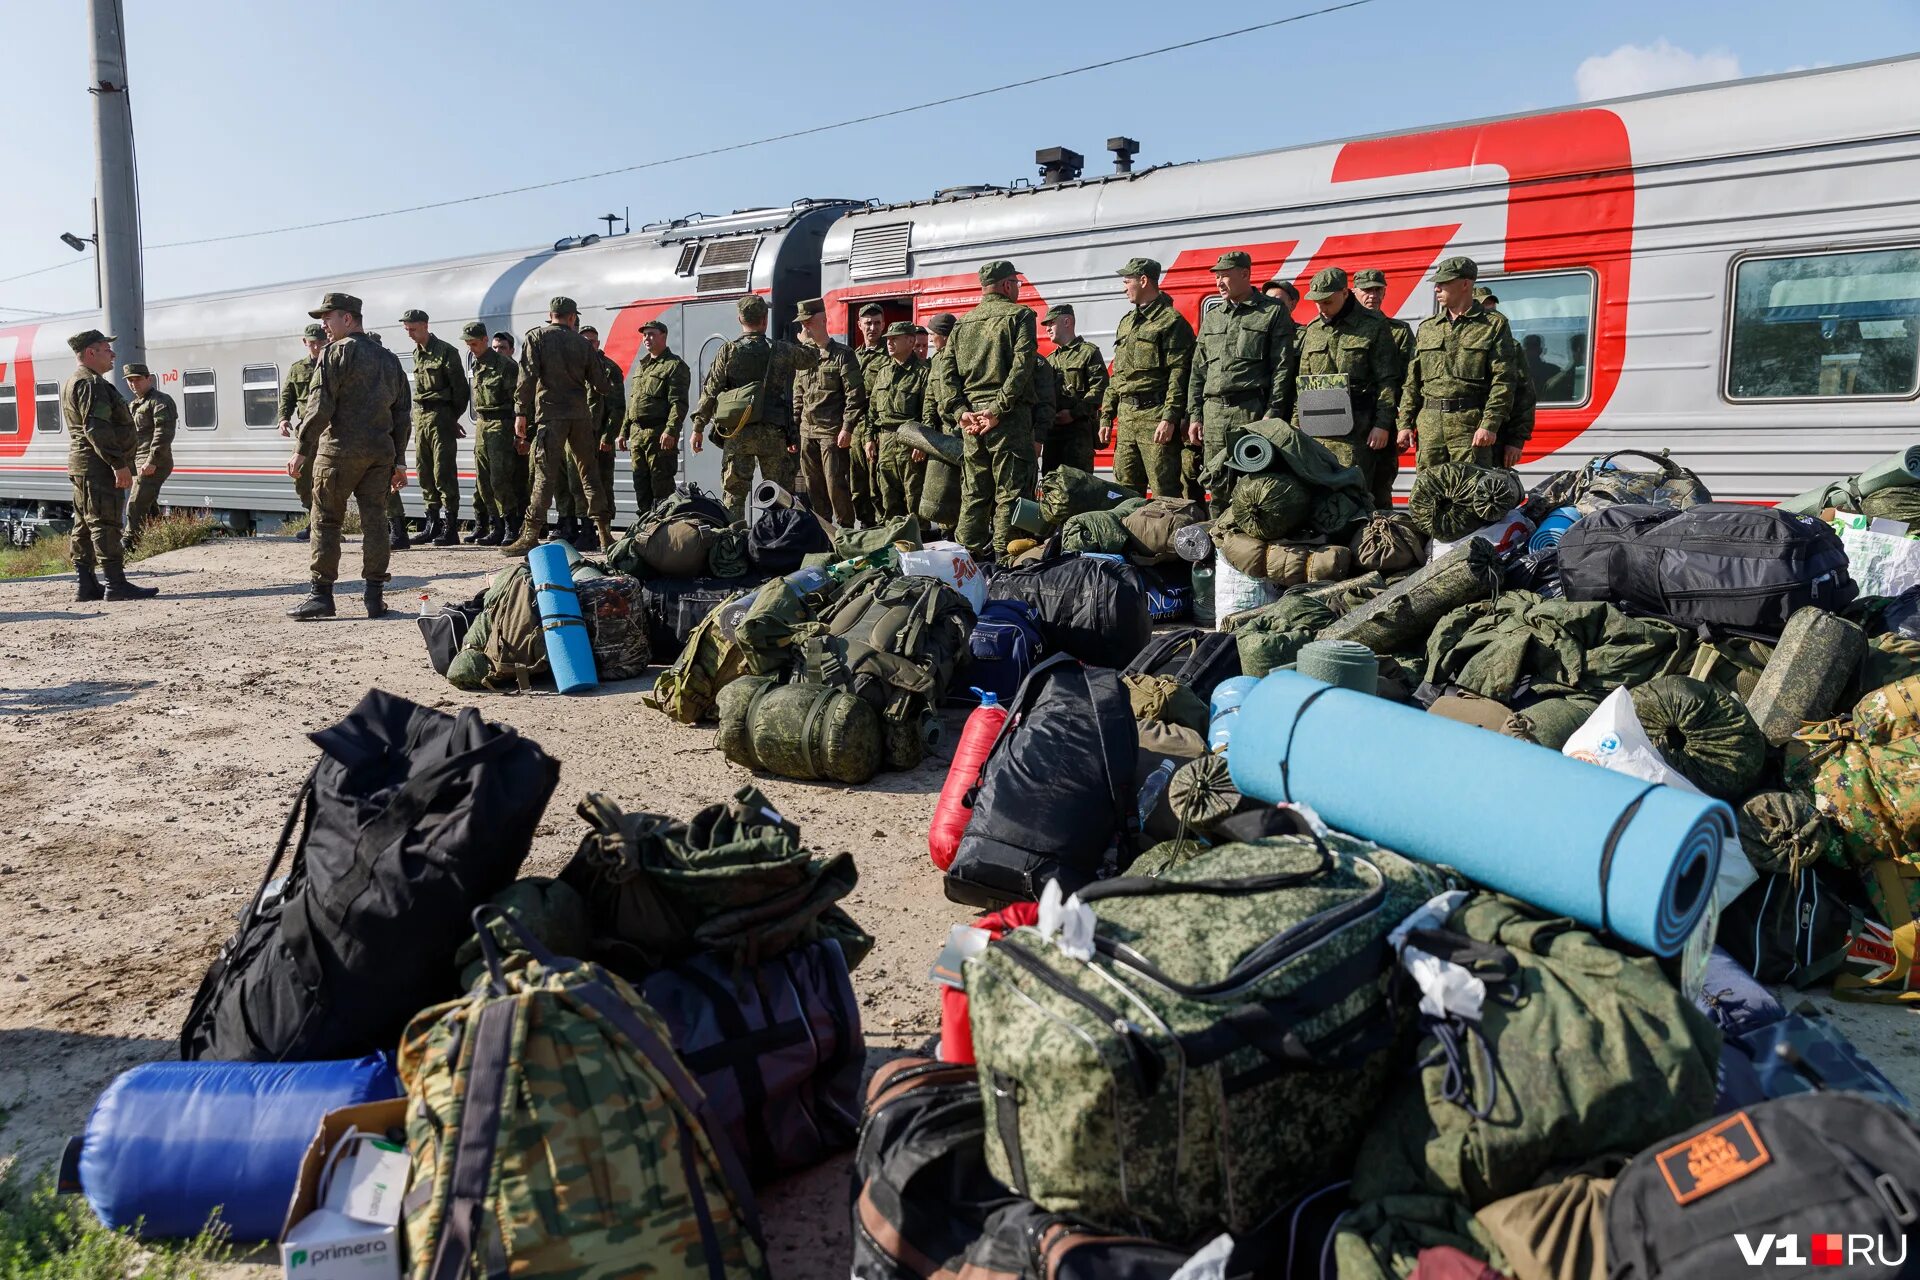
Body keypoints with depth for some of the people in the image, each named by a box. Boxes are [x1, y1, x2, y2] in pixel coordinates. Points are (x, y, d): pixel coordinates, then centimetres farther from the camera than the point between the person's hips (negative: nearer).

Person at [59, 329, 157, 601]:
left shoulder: (75, 382, 22)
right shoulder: (90, 383, -13)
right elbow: (97, 428, -23)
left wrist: (116, 463, 24)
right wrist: (119, 464, -25)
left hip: (82, 466, 11)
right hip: (98, 466, -11)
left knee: (84, 526, 9)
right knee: (105, 524, -12)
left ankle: (86, 586, 12)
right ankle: (116, 585, -13)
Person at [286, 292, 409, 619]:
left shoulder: (337, 352, -5)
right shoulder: (389, 359, 17)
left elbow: (320, 406, -12)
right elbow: (401, 414, 16)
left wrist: (301, 450, -9)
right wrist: (399, 461, 17)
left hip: (340, 450, -6)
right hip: (380, 452, 6)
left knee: (326, 521, 1)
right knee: (373, 521, 6)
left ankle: (321, 594, 1)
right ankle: (374, 597, 5)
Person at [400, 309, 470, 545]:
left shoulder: (445, 351, -6)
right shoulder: (417, 354, 17)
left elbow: (460, 387, -6)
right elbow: (420, 389, 18)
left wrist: (454, 417, -2)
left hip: (440, 415, -8)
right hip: (420, 416, 8)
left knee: (444, 471, -9)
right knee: (424, 471, 8)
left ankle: (450, 527, -7)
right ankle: (433, 523, 14)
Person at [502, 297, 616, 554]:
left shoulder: (537, 337, 3)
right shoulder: (582, 343, 12)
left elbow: (528, 376, -8)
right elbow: (599, 383, 14)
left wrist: (521, 413, -6)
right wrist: (609, 391, 38)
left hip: (551, 414, -3)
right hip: (580, 414, 3)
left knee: (545, 474, -9)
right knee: (589, 473, 11)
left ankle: (531, 535, -13)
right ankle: (605, 533, 13)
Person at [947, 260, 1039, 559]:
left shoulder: (962, 323, 16)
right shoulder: (1019, 315, -1)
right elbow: (1021, 366, -14)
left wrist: (962, 411, 0)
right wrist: (999, 408, -16)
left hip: (971, 418, 6)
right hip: (1009, 418, -5)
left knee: (973, 492, 11)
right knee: (1009, 492, -3)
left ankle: (967, 554, 13)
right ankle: (1004, 556, -5)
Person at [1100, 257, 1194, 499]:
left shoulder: (1171, 321, -5)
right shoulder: (1126, 322, 21)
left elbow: (1179, 373, -13)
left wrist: (1170, 418, -21)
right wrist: (1106, 417, 17)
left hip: (1155, 416, -8)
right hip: (1126, 418, 8)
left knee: (1165, 492, -7)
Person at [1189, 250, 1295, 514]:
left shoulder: (1273, 313, 3)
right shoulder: (1211, 317, 20)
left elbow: (1282, 368, -3)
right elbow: (1198, 370, 19)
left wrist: (1272, 414, -12)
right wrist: (1194, 415, 11)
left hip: (1252, 413, -5)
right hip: (1213, 413, 5)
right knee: (1216, 487, 5)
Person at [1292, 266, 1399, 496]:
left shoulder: (1373, 327, 1)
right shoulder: (1312, 331, 15)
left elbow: (1386, 381, -3)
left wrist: (1383, 424, -10)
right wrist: (1296, 425, 11)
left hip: (1355, 428, -4)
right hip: (1315, 428, 5)